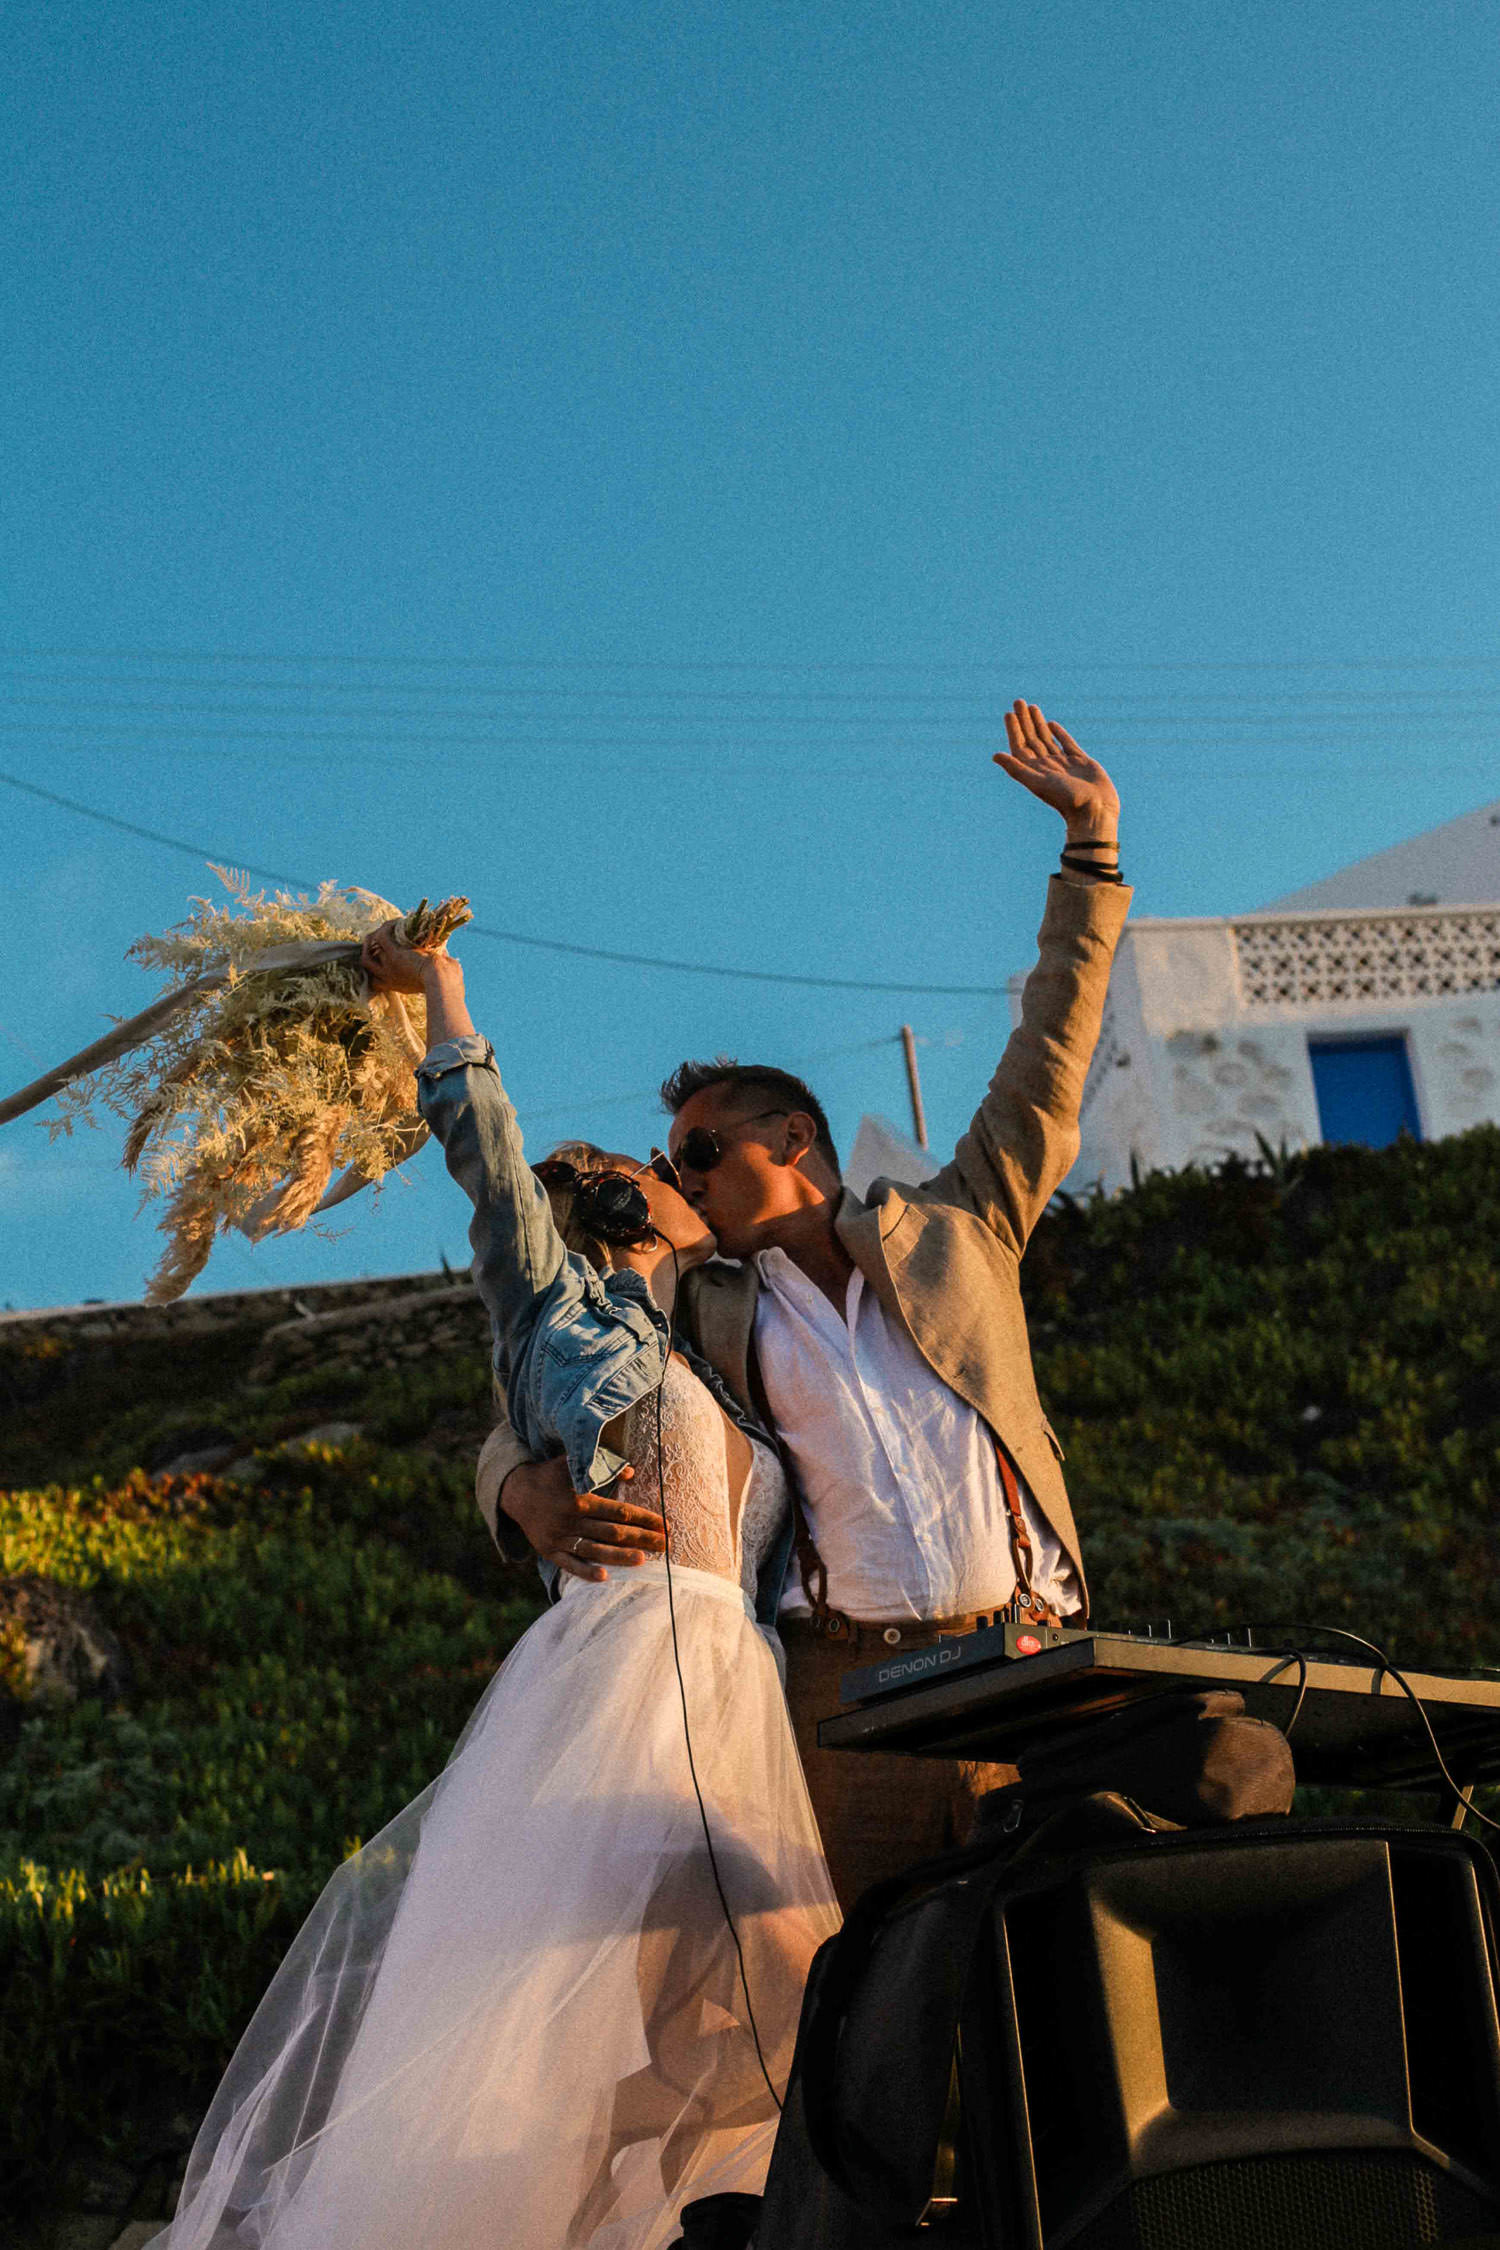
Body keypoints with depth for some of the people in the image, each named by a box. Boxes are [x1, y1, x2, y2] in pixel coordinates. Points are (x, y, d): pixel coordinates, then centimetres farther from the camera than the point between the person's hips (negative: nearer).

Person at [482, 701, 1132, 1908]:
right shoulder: (704, 1319, 16)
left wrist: (1092, 838, 17)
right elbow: (528, 1427, 16)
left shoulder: (954, 1234, 16)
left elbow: (1049, 1063, 17)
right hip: (846, 1688, 0)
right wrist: (531, 1496, -10)